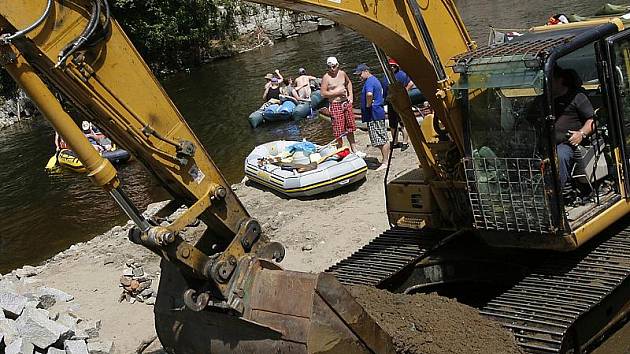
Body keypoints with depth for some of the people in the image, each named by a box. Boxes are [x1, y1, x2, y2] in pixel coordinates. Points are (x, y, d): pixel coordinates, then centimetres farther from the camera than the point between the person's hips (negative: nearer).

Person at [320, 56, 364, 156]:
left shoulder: (342, 73, 5)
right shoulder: (326, 77, -11)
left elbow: (349, 82, 25)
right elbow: (323, 93, -14)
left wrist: (350, 95, 13)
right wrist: (337, 93, -17)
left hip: (346, 103, 6)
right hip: (335, 105, -6)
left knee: (350, 128, 14)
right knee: (339, 130, -5)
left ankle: (354, 150, 25)